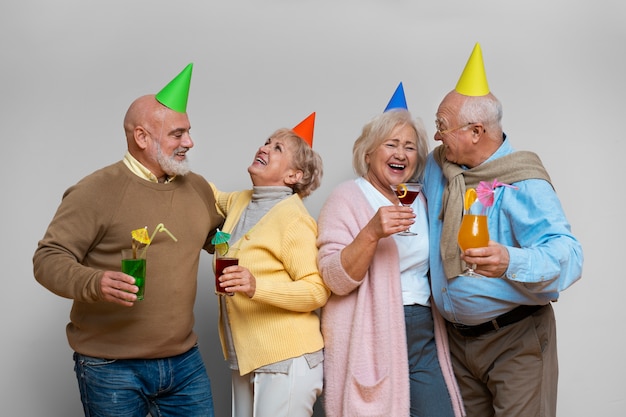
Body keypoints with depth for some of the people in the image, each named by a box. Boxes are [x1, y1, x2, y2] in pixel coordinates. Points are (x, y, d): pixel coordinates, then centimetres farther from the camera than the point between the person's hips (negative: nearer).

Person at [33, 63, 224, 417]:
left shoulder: (198, 188, 8)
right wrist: (94, 283, -30)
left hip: (185, 361, 5)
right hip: (110, 368, -5)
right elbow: (48, 258, -11)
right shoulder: (97, 191, -10)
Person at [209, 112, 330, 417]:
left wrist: (256, 286, -31)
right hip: (245, 357, 8)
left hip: (286, 360, -7)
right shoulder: (239, 202, 7)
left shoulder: (292, 217, -15)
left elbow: (318, 290, -18)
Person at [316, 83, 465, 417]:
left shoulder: (419, 202, 14)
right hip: (371, 341, -5)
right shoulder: (348, 197, -4)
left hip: (424, 340, 6)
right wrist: (371, 233, -26)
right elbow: (335, 279, -14)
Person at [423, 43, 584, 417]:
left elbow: (568, 255, -29)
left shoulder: (522, 183, -18)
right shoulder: (438, 166, 5)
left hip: (515, 341, -6)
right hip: (457, 338, 7)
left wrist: (511, 262, -46)